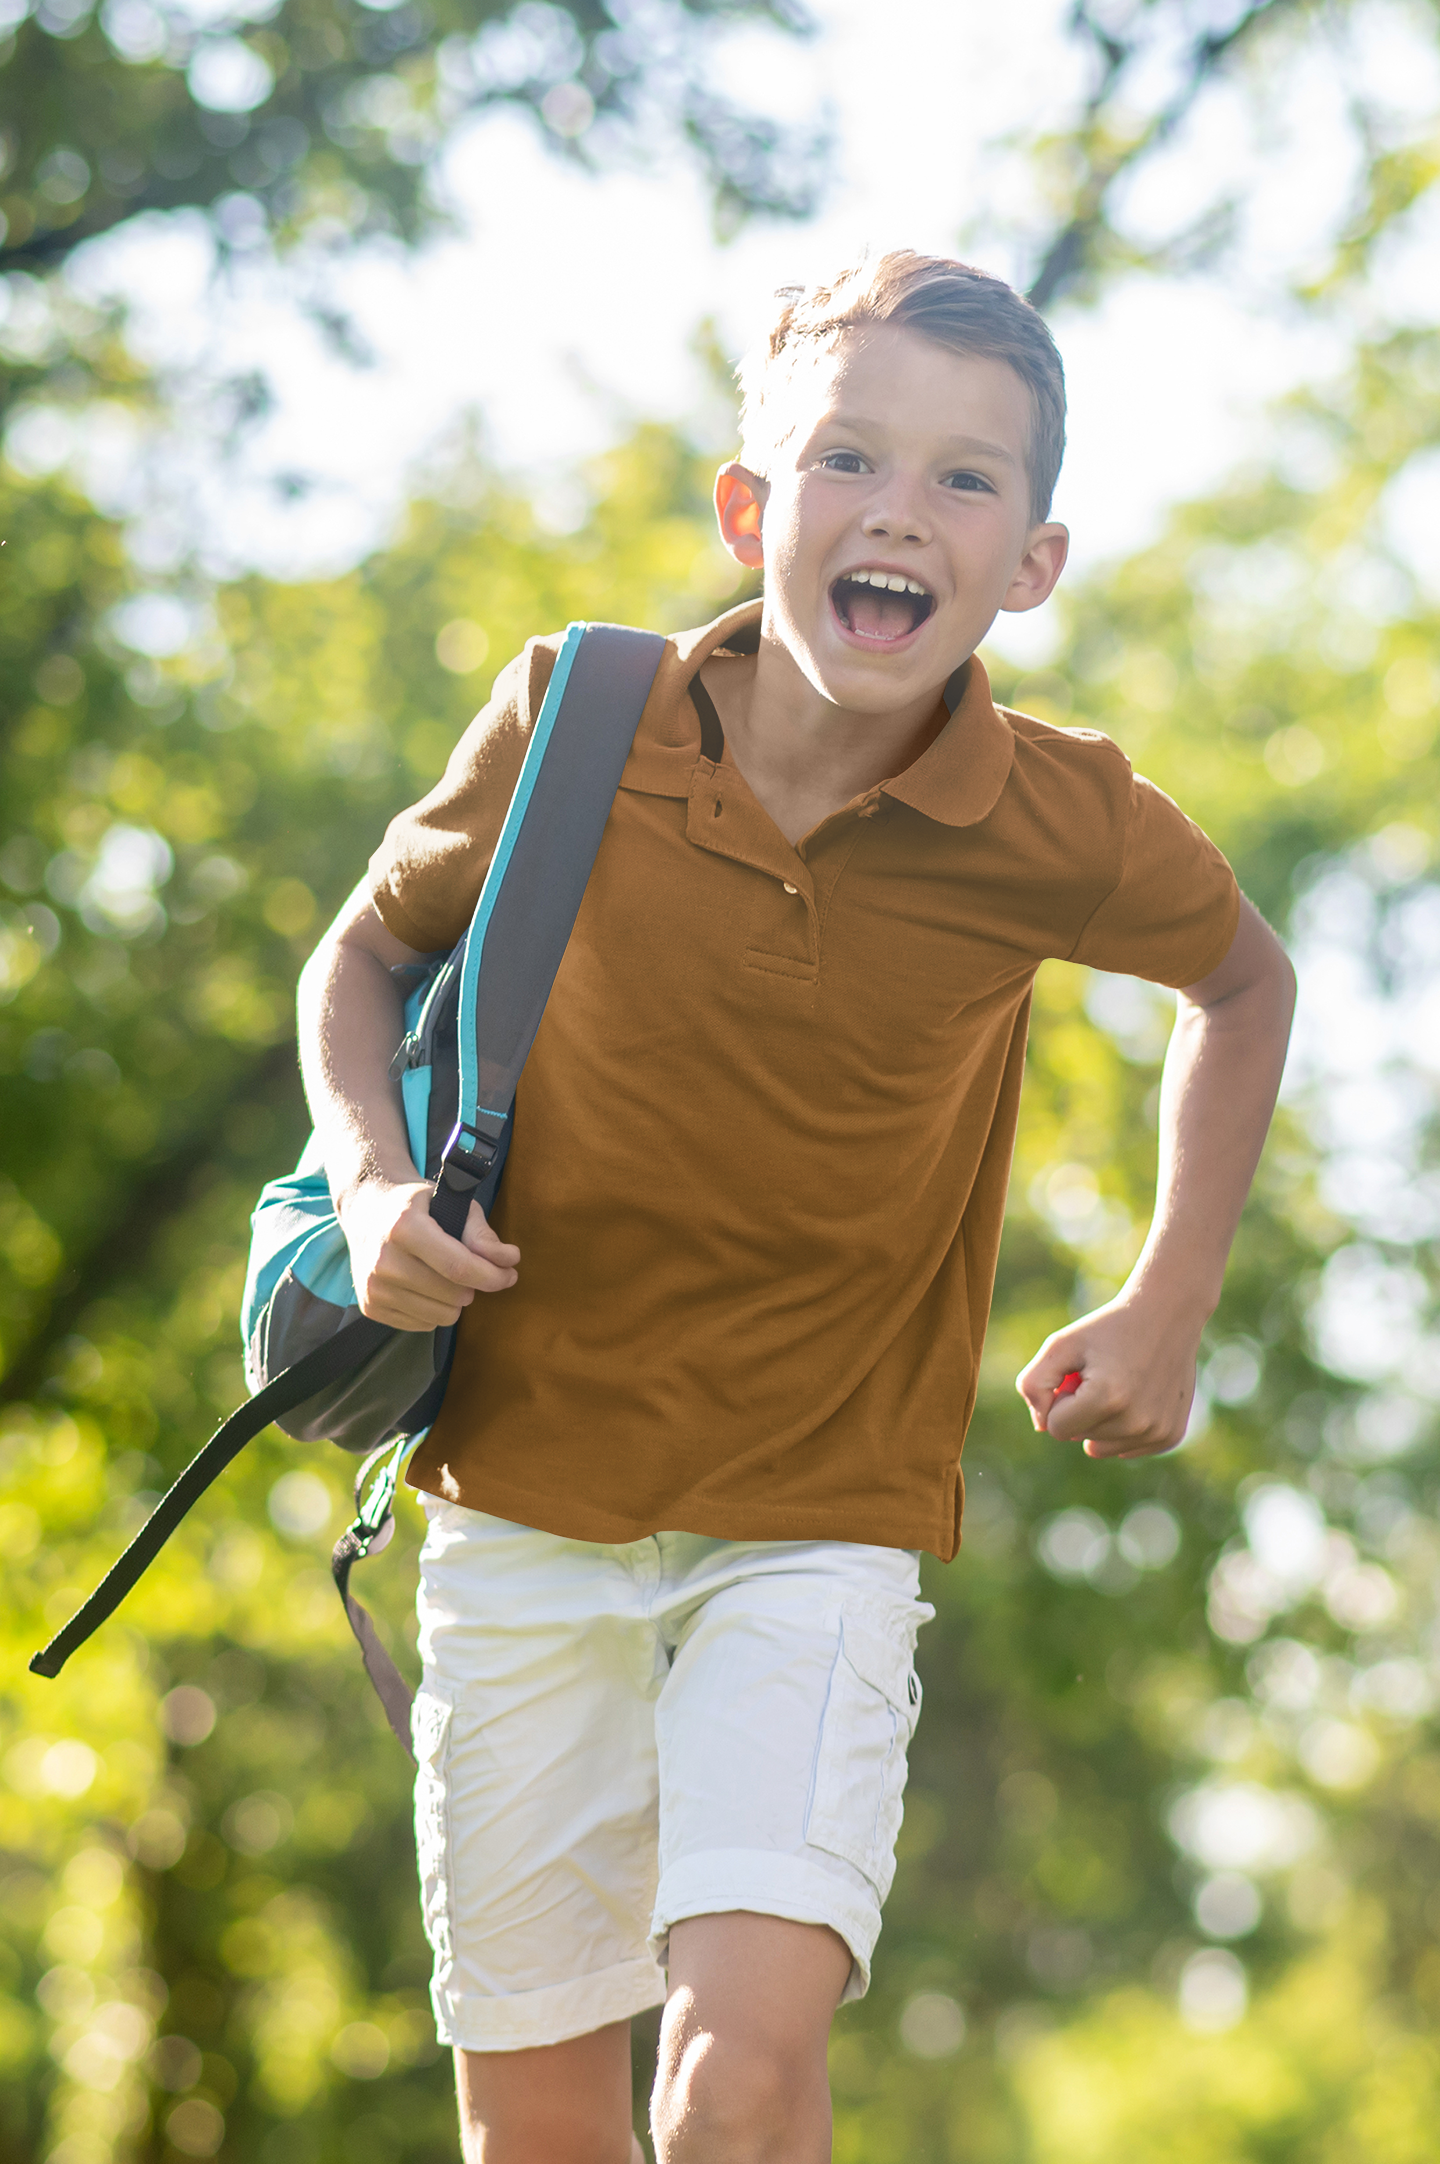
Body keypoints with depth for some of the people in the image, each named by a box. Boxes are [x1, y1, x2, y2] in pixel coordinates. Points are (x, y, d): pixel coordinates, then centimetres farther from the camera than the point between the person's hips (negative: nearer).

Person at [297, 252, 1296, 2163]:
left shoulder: (1059, 829, -12)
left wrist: (1168, 1311, 6)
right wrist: (375, 1183, -9)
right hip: (530, 1499, 2)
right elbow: (370, 952, 8)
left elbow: (1244, 979, 11)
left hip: (821, 1521, -1)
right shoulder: (574, 724, -11)